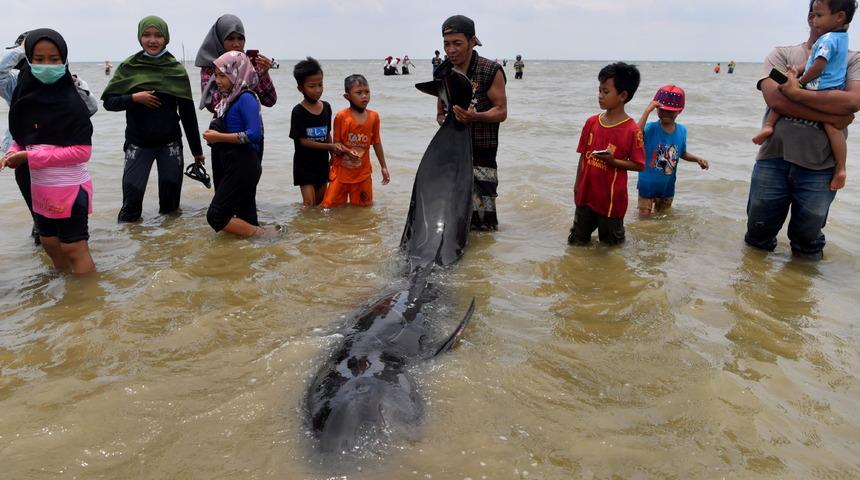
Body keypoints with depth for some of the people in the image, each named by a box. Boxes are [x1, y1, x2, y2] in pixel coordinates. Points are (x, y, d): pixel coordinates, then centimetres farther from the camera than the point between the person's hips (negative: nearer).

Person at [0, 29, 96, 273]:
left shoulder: (71, 103, -17)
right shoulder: (28, 94, 3)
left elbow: (82, 151, -20)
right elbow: (23, 136, 15)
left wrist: (29, 157, -19)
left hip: (69, 188, -8)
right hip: (40, 188, 8)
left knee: (74, 248, 1)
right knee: (49, 243, 20)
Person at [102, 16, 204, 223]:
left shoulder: (177, 69, 1)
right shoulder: (129, 67, -1)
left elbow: (188, 112, 4)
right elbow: (109, 101, 0)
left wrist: (196, 149, 5)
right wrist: (134, 98, -18)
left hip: (170, 143, 1)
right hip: (138, 143, -1)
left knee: (170, 198, 5)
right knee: (132, 196, -3)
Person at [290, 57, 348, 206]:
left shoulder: (326, 107, 2)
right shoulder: (298, 111, -13)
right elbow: (302, 141, -16)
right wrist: (330, 147, -21)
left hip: (322, 162, 5)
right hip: (304, 164, -5)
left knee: (321, 201, 13)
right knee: (309, 203, -9)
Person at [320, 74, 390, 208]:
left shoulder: (374, 116, -2)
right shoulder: (341, 116, -12)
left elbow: (376, 143, 7)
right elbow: (336, 143, -7)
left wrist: (383, 167, 9)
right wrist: (347, 151, -27)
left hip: (363, 171, 3)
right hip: (342, 170, -2)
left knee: (364, 205, 12)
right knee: (330, 205, 3)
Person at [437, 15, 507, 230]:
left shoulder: (491, 71, -7)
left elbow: (501, 111, -8)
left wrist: (475, 117, -27)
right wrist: (444, 120, -7)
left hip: (481, 154, -5)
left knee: (482, 223, -8)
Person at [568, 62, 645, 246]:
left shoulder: (632, 130, -15)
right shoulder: (592, 122, 1)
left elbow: (639, 165, -12)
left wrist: (613, 161, -24)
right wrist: (577, 185, 10)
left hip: (612, 199, -5)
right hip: (586, 194, 5)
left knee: (610, 243, 14)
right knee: (577, 241, 17)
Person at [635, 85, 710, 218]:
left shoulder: (682, 130, -3)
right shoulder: (651, 128, -18)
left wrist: (697, 158, -5)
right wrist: (647, 112, -39)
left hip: (668, 187, 5)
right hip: (647, 185, -4)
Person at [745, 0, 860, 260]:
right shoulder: (782, 54, 5)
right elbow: (775, 99, -14)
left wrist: (796, 93, -17)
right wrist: (831, 117, -14)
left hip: (820, 168, 0)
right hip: (774, 159, 0)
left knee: (807, 240, 13)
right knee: (758, 234, 12)